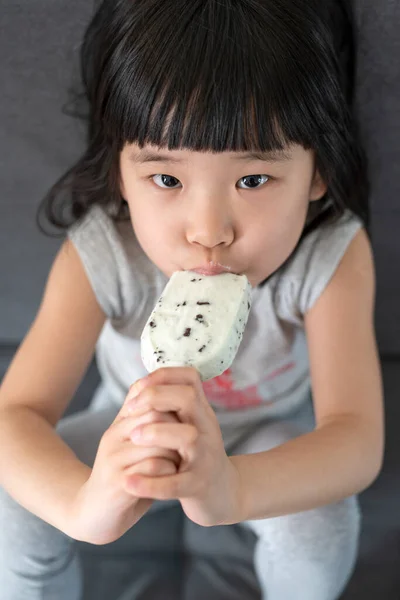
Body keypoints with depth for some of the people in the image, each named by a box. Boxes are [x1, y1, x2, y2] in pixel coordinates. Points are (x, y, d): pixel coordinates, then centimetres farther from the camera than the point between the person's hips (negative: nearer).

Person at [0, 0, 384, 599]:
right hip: (137, 430, 1)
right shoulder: (100, 254, -31)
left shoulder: (334, 256, -33)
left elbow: (358, 441, -41)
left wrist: (232, 488, -65)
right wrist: (81, 501, -61)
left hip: (273, 439, 0)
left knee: (320, 523, -30)